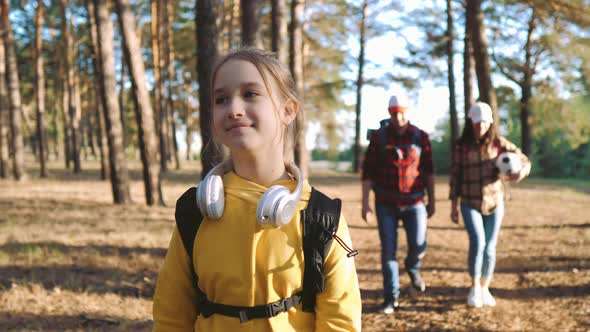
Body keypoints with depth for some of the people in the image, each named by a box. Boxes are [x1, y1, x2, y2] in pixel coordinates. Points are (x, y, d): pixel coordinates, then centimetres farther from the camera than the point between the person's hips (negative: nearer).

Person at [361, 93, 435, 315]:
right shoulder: (378, 138, -2)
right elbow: (368, 172, -1)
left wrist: (431, 201, 9)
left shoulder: (420, 137, 2)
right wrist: (365, 203, -5)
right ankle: (391, 297, 12)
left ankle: (412, 267, 28)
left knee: (418, 245, -8)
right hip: (386, 204, -1)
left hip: (414, 202, 1)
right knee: (388, 250, 0)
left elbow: (428, 170, 9)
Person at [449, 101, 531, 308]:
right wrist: (454, 206, -1)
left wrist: (521, 172, -29)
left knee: (490, 248, 6)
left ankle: (485, 289, 25)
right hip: (470, 204, -2)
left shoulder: (498, 143, -4)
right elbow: (455, 176, 0)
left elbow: (524, 161, -5)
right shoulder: (460, 146, -5)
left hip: (495, 203, 2)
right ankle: (474, 288, -1)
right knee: (477, 242, -19)